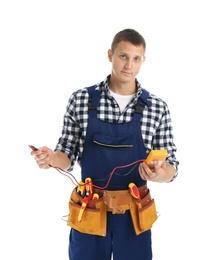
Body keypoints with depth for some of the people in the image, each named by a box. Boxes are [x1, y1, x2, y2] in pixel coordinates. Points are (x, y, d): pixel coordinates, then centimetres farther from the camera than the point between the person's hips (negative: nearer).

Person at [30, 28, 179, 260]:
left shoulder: (158, 108, -4)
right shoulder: (80, 100, -5)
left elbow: (171, 167, -1)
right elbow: (68, 156, 2)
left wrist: (159, 174, -23)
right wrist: (52, 158, -20)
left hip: (134, 212, 1)